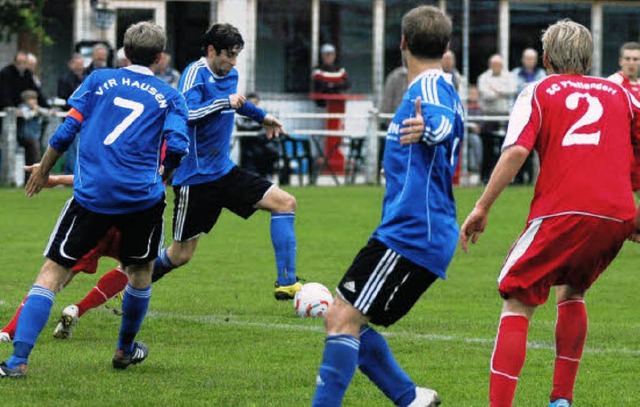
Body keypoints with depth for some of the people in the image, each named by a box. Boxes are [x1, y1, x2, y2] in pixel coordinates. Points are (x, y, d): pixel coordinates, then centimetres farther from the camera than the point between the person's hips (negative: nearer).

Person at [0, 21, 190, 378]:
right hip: (142, 198, 0)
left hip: (91, 195, 0)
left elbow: (66, 131, 5)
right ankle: (126, 350, 39)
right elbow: (177, 147, -2)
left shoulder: (99, 80, 11)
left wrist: (43, 170, 18)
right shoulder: (170, 96, 11)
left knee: (53, 272, 1)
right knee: (140, 271, 26)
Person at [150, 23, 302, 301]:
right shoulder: (195, 74, -16)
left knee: (285, 203, -6)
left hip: (224, 171, 8)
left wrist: (261, 116, 41)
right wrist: (225, 102, -31)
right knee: (181, 255, 0)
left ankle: (286, 283, -7)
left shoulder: (230, 75, 9)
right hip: (195, 179, -8)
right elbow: (187, 114, -33)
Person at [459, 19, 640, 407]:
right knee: (572, 293, 27)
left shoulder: (538, 92, 12)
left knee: (518, 302, 2)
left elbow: (516, 151, -4)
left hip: (562, 213, -4)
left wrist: (482, 207, -5)